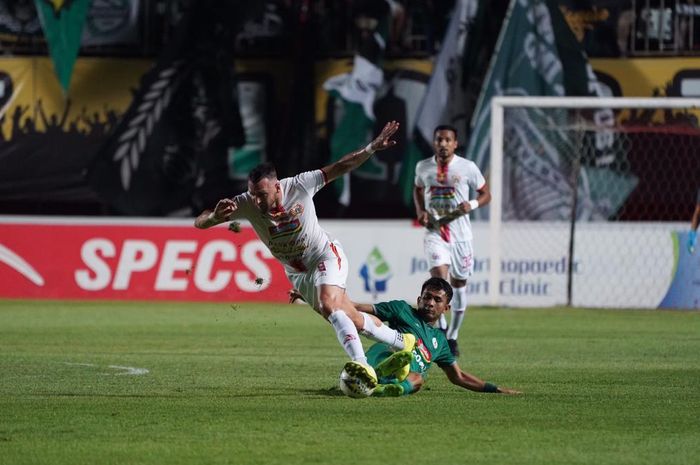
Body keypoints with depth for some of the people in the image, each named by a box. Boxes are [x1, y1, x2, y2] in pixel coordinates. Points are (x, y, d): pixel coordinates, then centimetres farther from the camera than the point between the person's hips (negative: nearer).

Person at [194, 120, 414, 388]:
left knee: (329, 306, -31)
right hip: (297, 273, 3)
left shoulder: (299, 186, -26)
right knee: (352, 320, 9)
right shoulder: (245, 204, -23)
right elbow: (199, 223, -26)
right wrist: (215, 216, -49)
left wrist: (373, 148, -21)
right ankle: (403, 343, 32)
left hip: (325, 255, -3)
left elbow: (339, 168, -15)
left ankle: (361, 365, -36)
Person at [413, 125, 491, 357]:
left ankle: (452, 337, 23)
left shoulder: (468, 167, -4)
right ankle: (441, 327, -10)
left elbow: (485, 194, 6)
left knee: (459, 284, 8)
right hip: (434, 232, 0)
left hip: (460, 235, 0)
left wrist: (472, 204, -16)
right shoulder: (423, 167, 2)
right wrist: (420, 210, 3)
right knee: (439, 276, -23)